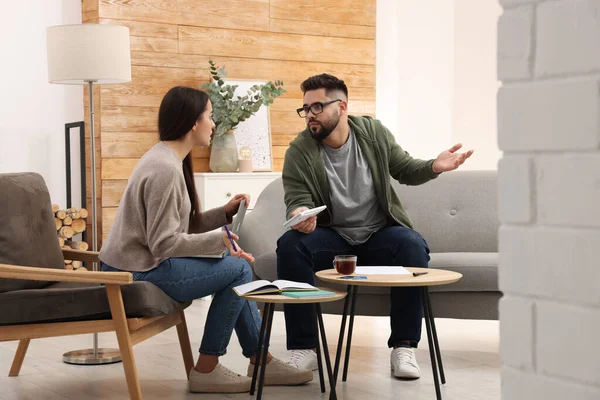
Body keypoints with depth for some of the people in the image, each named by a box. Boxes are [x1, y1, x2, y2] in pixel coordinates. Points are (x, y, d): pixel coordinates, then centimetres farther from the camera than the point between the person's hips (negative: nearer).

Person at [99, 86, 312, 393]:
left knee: (236, 268, 11)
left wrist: (224, 213, 4)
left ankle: (261, 362, 16)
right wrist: (218, 240, -23)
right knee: (237, 270, -10)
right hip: (137, 273, -10)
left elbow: (178, 227, 9)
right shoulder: (165, 169, -20)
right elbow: (164, 244, -22)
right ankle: (206, 370, -1)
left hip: (142, 263, 10)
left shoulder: (169, 160, 12)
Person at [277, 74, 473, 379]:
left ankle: (404, 347, -21)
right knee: (290, 245, -31)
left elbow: (405, 170, 8)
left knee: (413, 246, -32)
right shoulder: (299, 151, -8)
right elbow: (296, 200, -11)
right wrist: (299, 214, -36)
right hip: (331, 237, 0)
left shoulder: (374, 133, -2)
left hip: (379, 234, 1)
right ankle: (303, 349, -25)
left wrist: (434, 167, -13)